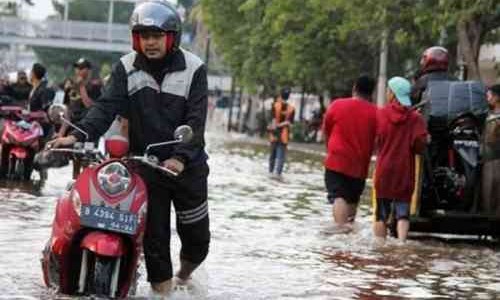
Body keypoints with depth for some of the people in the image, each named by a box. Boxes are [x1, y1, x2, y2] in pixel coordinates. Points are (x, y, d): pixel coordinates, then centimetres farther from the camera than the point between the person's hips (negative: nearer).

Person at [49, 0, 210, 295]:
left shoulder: (193, 68, -6)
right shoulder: (127, 68, 0)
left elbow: (196, 120, -13)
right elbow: (107, 106, -11)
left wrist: (181, 157, -28)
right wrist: (79, 135, -28)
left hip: (188, 165, -1)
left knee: (196, 236, 9)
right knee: (154, 237, 0)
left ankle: (184, 276, 39)